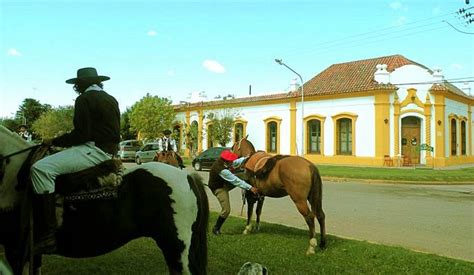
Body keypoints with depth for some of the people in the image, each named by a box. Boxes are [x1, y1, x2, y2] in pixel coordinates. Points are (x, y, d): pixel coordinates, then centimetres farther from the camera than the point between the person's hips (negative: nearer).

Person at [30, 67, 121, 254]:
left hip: (95, 150, -10)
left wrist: (53, 142, -2)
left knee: (41, 168, -20)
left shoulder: (84, 99, -7)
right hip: (110, 150, 10)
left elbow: (81, 135, -15)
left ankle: (48, 233, -27)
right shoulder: (111, 99, 20)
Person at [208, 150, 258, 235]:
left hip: (225, 183, 9)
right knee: (226, 210, -7)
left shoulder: (223, 161, -12)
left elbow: (237, 162, 3)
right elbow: (235, 181, -34)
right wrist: (250, 188, -31)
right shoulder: (221, 169, -36)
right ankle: (216, 228, 11)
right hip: (219, 188, -9)